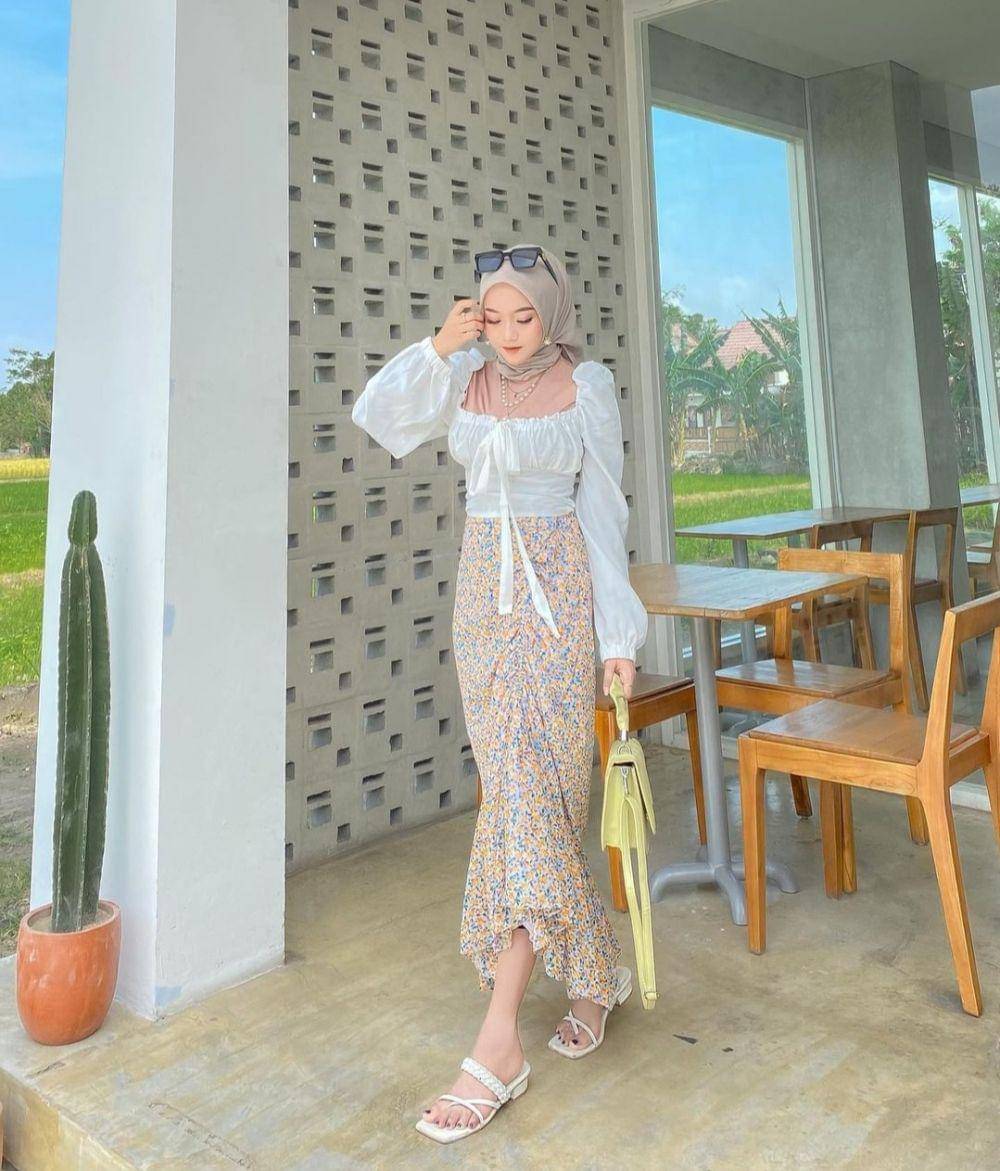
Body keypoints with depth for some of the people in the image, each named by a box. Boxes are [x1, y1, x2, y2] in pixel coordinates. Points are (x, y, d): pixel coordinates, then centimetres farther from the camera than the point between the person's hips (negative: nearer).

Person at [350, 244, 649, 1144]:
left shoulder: (586, 387, -2)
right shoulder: (465, 380, 8)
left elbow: (605, 510, -3)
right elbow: (379, 419, -5)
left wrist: (618, 632, -6)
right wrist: (440, 346, -10)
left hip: (558, 593, -4)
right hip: (484, 588, 5)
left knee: (530, 785, -11)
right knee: (523, 786, 9)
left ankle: (499, 1041, -6)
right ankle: (597, 974, 29)